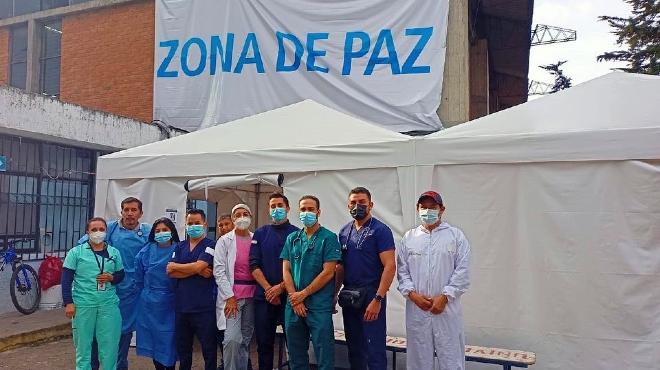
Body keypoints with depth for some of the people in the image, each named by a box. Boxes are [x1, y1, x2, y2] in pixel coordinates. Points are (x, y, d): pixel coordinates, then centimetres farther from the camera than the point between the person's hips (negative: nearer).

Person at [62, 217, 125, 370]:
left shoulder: (114, 252, 8)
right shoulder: (76, 252, 0)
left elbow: (121, 274, 14)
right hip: (83, 305, -2)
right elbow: (66, 279, -2)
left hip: (109, 305, 2)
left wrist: (112, 278, -8)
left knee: (110, 345, 5)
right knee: (83, 344, 9)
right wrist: (68, 303, -9)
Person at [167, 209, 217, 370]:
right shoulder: (180, 247, 13)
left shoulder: (210, 245, -2)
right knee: (183, 349, 15)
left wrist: (175, 266, -1)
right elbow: (170, 272, 0)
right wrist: (197, 271, -11)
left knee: (209, 349, 3)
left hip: (204, 307, -5)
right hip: (181, 305, 5)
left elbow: (197, 266, -17)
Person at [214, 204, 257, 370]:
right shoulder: (224, 240, 1)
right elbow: (219, 270, -5)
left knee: (246, 339, 9)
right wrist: (230, 297, -12)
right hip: (231, 295, -3)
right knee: (232, 339, -13)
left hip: (252, 295, 3)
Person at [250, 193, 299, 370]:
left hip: (288, 295, -2)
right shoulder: (260, 234, 9)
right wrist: (268, 289, -10)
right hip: (263, 296, 2)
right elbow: (254, 265, 1)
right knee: (264, 342, 8)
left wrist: (281, 287, -13)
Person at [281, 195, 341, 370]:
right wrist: (295, 300, -6)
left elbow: (328, 272, -10)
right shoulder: (292, 239, 11)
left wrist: (303, 294, -10)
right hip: (293, 305, 5)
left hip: (319, 305, -5)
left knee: (324, 356, 0)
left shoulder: (329, 237, -3)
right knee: (296, 356, 14)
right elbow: (286, 270, 6)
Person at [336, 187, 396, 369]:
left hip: (371, 296, -6)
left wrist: (378, 299, -20)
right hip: (348, 296, 6)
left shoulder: (380, 230, -8)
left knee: (374, 350, -2)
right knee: (354, 348, 17)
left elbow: (390, 267, -15)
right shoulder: (344, 232, 10)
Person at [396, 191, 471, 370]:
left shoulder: (456, 235, 3)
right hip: (416, 308, 2)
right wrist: (412, 293, -7)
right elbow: (402, 270, 7)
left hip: (447, 308, -2)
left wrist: (445, 296, -11)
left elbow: (463, 270, -4)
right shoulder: (409, 237, 10)